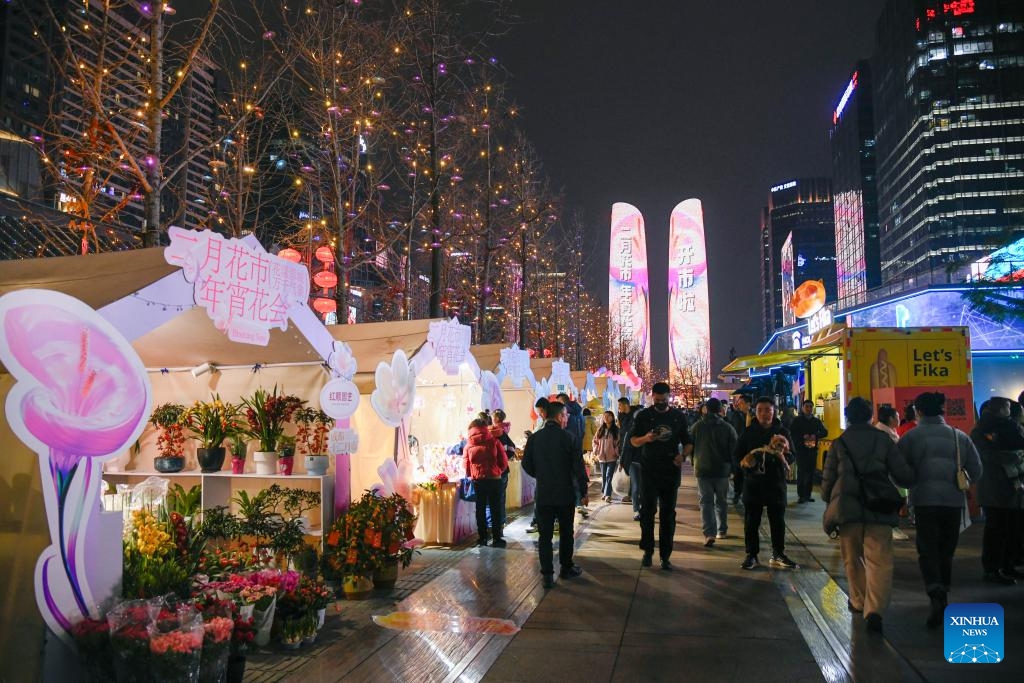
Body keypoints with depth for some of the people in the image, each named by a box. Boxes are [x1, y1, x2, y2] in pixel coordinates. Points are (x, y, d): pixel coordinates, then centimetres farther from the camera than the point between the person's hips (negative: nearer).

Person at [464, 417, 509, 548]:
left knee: (480, 508, 11)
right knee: (495, 509, 5)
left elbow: (466, 464, 3)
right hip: (494, 478, -1)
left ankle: (482, 537, 12)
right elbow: (504, 461, -2)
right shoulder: (494, 440, -3)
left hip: (477, 480, 1)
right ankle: (497, 538, 5)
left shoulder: (469, 444, 0)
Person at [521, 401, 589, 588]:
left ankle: (547, 575, 4)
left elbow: (526, 464, 5)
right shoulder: (567, 438, -11)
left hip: (543, 494, 2)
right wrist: (584, 491, 0)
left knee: (545, 535, 6)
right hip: (565, 494, -2)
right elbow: (578, 466, -10)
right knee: (566, 532, 15)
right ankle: (566, 568, 27)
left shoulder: (534, 438, -2)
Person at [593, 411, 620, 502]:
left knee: (609, 476, -9)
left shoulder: (616, 429, -2)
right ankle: (604, 493, 23)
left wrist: (616, 453, -12)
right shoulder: (600, 429, 9)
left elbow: (618, 443, -4)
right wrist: (596, 453, 3)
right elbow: (595, 441, 11)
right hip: (602, 457, 4)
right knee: (603, 476, 13)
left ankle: (607, 494, -13)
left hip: (612, 457, -4)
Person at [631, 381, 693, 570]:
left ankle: (665, 556, 15)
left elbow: (688, 442, 10)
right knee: (648, 511, -5)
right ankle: (647, 551, 10)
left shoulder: (678, 416, 5)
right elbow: (634, 441, 1)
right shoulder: (643, 416, 0)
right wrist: (646, 438, -21)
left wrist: (683, 455, -11)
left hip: (671, 471, 2)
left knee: (668, 514, 7)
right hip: (649, 471, -2)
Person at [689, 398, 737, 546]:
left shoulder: (697, 426, -3)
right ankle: (722, 530, 27)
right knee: (721, 501, 17)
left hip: (702, 469, -1)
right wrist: (731, 467, 13)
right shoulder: (728, 428, -5)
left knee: (705, 502, -2)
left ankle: (709, 533, -16)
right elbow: (734, 450, -2)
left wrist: (695, 462, 20)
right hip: (722, 470, 1)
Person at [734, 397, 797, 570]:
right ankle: (752, 555, 14)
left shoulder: (782, 432, 3)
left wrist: (783, 455, -19)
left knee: (778, 520, 8)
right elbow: (736, 455, 6)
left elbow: (792, 456, 3)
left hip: (776, 482, 0)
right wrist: (743, 461, -16)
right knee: (751, 520, 4)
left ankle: (778, 555, 22)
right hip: (753, 482, 0)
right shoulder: (749, 432, 3)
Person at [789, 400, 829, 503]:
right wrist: (803, 436, -19)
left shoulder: (817, 421, 13)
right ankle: (800, 495, -3)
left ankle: (808, 495, 12)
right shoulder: (797, 420, 2)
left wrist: (815, 436, -11)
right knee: (801, 472, -7)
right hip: (801, 449, -4)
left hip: (813, 449, 4)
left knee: (811, 472, 4)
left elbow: (825, 432, 8)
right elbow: (791, 432, -7)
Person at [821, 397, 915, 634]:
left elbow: (828, 479, 4)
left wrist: (829, 503, 21)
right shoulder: (884, 440, 3)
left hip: (847, 508, 1)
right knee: (879, 561, -2)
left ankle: (859, 601, 28)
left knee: (853, 559, 18)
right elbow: (905, 476, 1)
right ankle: (874, 609, -17)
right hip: (878, 508, -1)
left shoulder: (839, 443, 4)